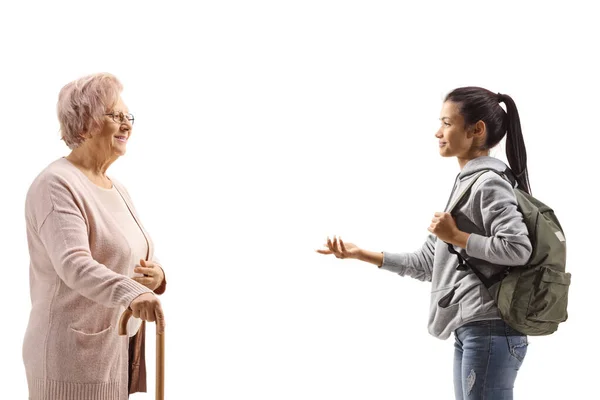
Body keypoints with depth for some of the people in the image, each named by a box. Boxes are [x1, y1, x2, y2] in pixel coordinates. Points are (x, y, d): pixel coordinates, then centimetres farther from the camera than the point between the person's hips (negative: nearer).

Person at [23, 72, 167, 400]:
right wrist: (130, 292, -45)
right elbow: (73, 263, -29)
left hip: (118, 354, 9)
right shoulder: (56, 185, -14)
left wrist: (156, 276, -6)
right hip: (74, 360, -8)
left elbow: (145, 258, 19)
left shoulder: (117, 190, 15)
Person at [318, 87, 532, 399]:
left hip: (490, 330, -9)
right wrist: (360, 254, 16)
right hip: (469, 330, 9)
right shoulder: (465, 184, 18)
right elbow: (426, 264, 19)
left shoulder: (489, 183, -10)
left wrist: (456, 236, -15)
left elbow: (518, 249, -23)